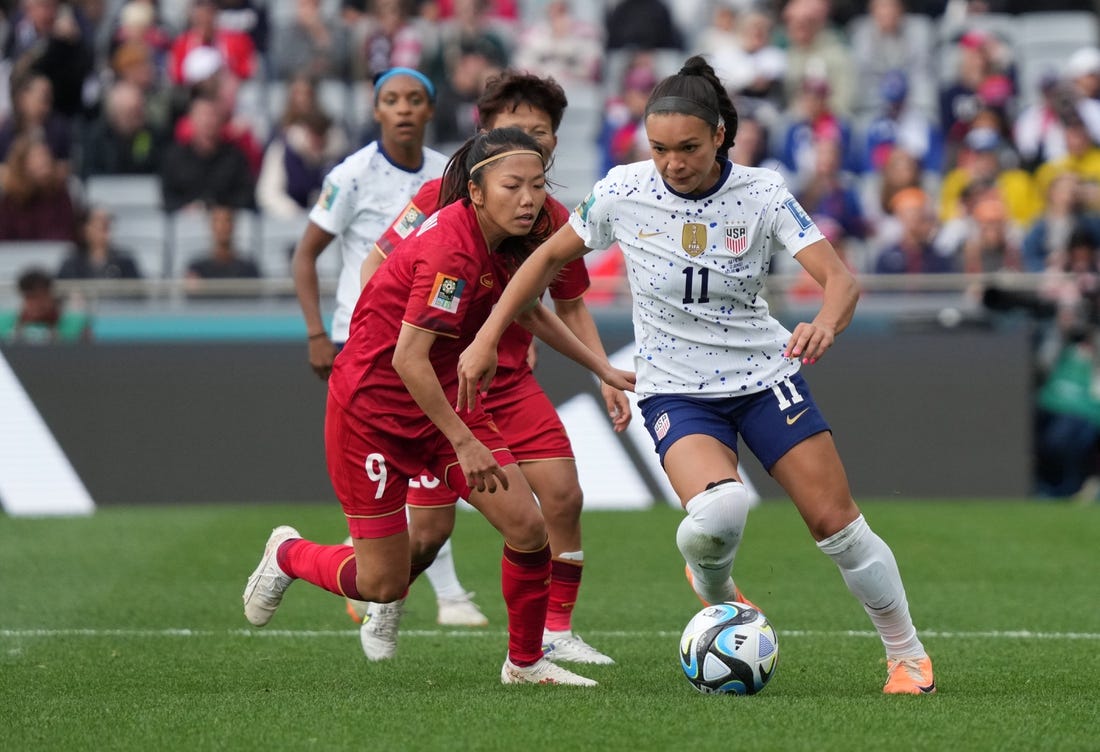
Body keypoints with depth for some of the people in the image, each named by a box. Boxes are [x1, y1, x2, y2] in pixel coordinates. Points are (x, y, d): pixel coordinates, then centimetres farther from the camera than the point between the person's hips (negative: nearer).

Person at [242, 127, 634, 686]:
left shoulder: (501, 242, -1)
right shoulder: (451, 251, -28)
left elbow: (530, 312, 21)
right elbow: (409, 359, -30)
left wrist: (603, 370, 20)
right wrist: (465, 443, -26)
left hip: (442, 399, 8)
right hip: (373, 407, -8)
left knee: (528, 528, -8)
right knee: (384, 585, -1)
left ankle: (525, 662, 12)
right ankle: (289, 555, 30)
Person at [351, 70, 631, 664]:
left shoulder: (555, 221, 0)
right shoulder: (443, 197, -13)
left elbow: (571, 307, 14)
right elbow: (376, 267, -6)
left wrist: (604, 377, 4)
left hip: (511, 381, 4)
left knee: (563, 494, -11)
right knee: (430, 529, -3)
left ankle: (555, 632, 2)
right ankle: (382, 601, 29)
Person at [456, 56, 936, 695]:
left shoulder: (763, 194, -13)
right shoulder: (623, 192, -11)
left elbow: (840, 277, -23)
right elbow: (551, 258, 4)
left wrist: (826, 324, -45)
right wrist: (487, 339, 0)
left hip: (765, 374, 1)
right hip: (676, 391, -1)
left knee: (836, 522, -4)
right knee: (719, 508, -29)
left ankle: (908, 656, 17)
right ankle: (714, 591, 8)